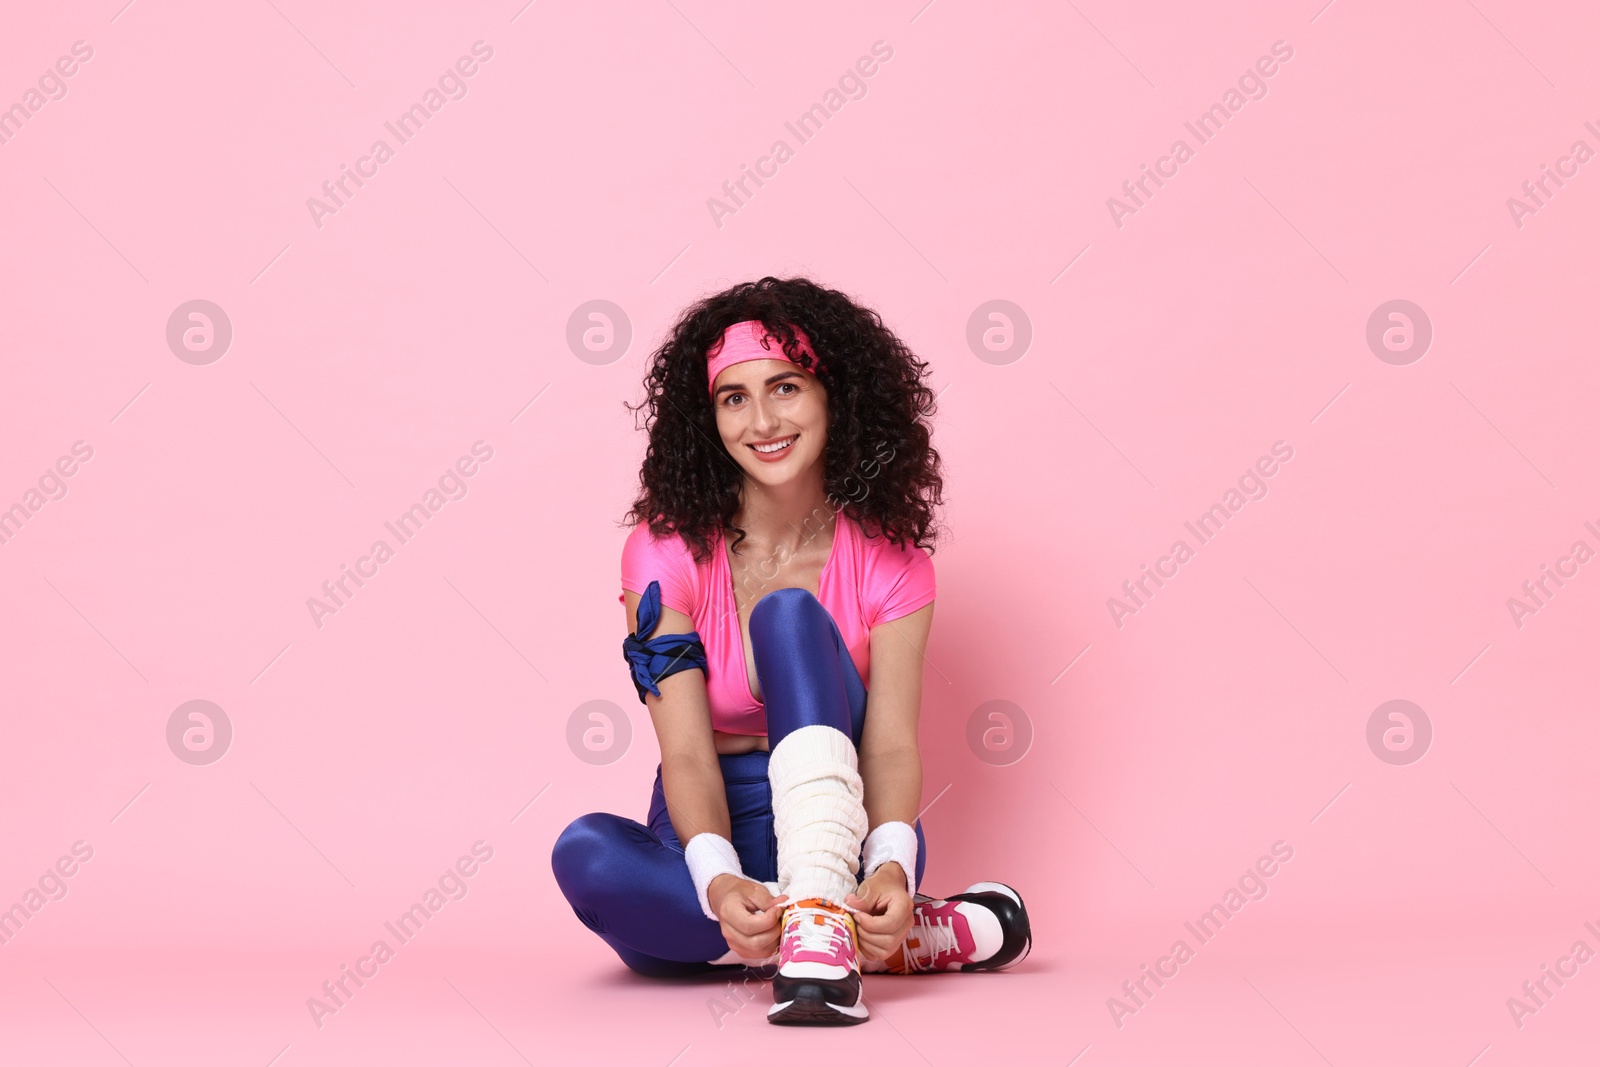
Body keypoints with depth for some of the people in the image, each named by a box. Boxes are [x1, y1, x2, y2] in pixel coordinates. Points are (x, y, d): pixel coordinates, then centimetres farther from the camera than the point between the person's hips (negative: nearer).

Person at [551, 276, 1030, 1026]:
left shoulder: (888, 558, -5)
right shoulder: (667, 550, -8)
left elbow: (892, 743, -15)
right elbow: (687, 754, -17)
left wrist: (892, 866, -37)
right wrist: (718, 882, -37)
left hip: (838, 830, -1)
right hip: (707, 842, 1)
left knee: (790, 611, -24)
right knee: (588, 854, -35)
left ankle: (821, 928, -41)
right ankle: (937, 934, -31)